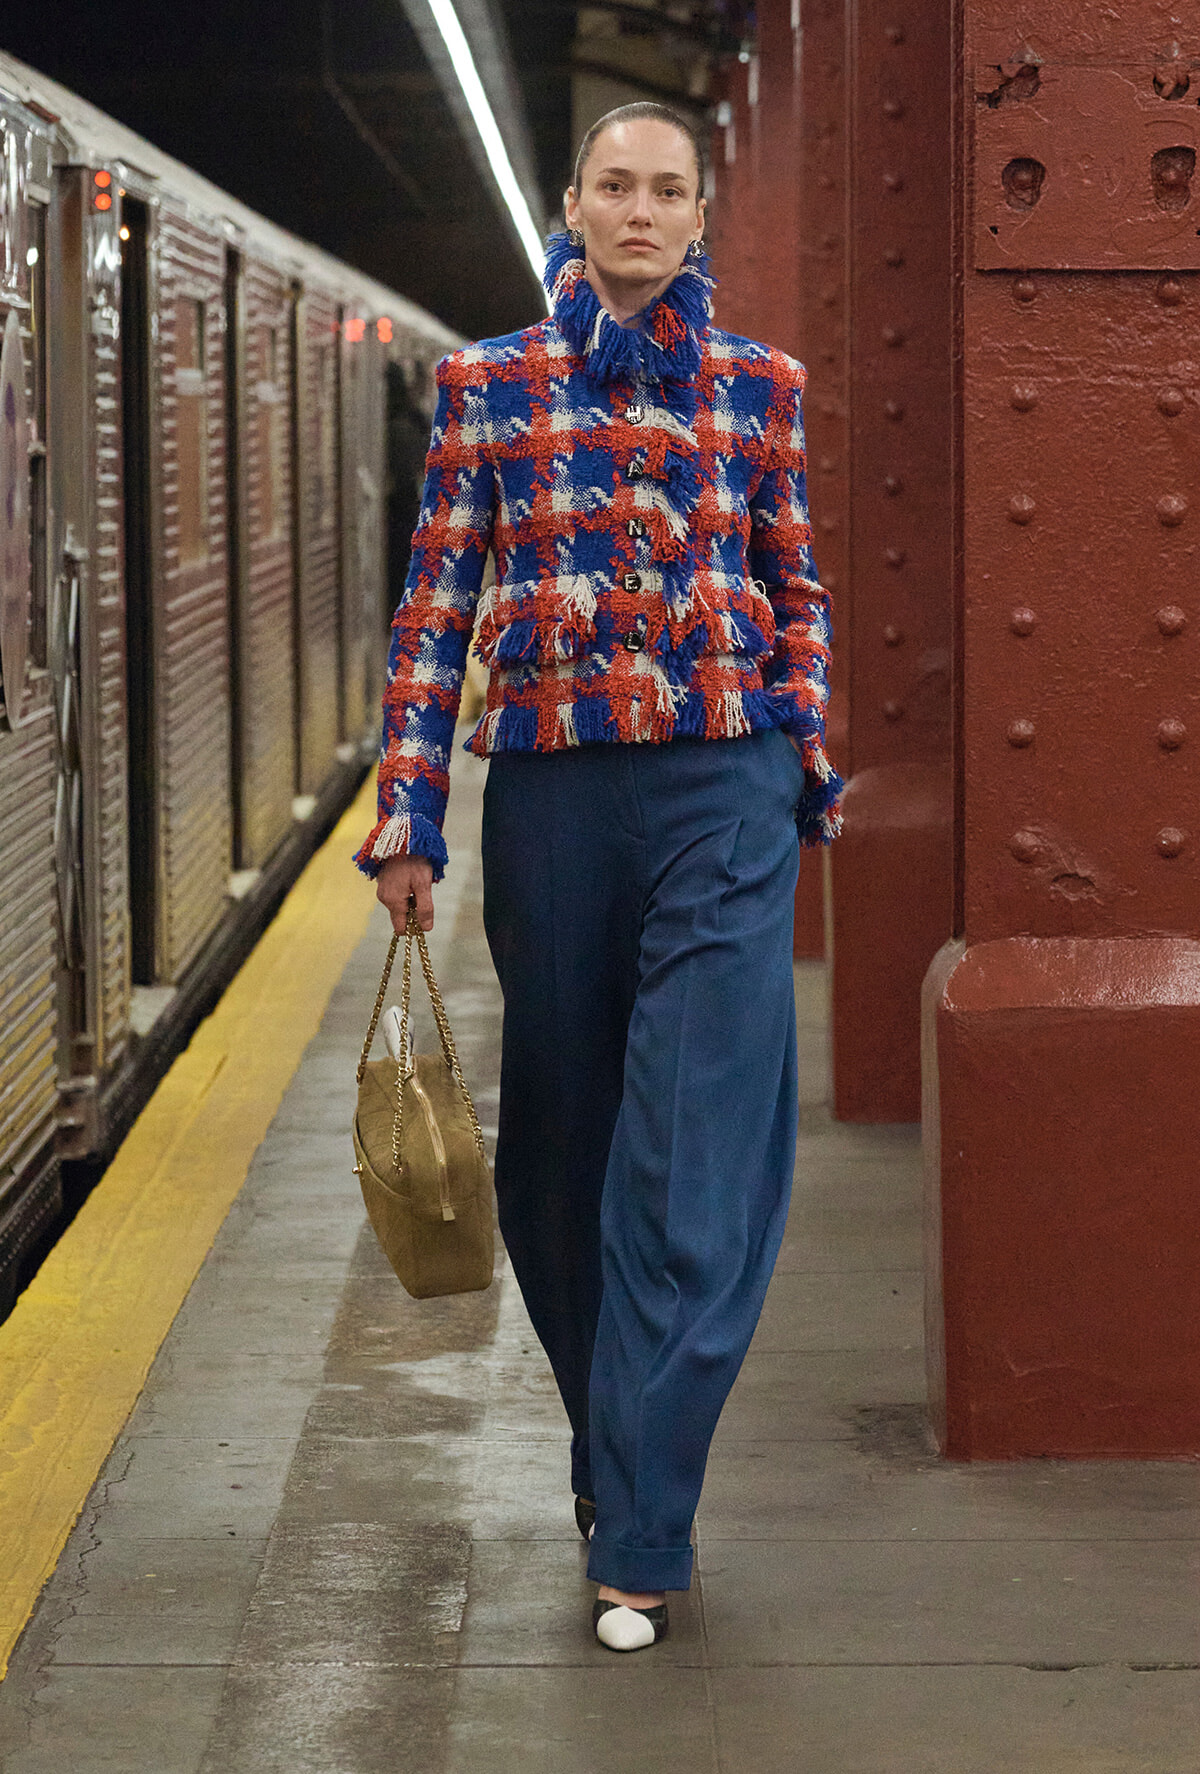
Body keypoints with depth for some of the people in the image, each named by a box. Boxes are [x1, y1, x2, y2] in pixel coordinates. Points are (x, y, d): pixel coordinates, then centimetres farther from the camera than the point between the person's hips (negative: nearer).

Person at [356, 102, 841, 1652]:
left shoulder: (761, 387, 7)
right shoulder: (488, 385, 5)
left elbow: (796, 593, 14)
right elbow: (435, 606, 3)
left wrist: (808, 767, 10)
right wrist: (408, 816, -1)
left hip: (724, 789, -1)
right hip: (550, 792, 1)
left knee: (698, 1162, -7)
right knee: (563, 1141, 11)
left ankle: (635, 1539, -4)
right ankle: (614, 1451, 31)